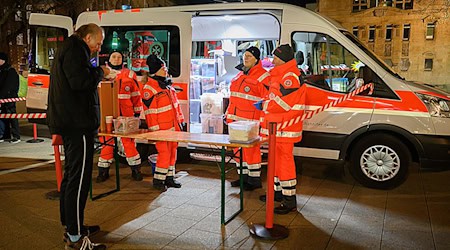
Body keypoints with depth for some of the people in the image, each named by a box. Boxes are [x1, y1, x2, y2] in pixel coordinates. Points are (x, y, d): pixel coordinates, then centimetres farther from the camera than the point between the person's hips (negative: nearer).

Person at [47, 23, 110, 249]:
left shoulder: (68, 49, 22)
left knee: (71, 174, 17)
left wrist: (96, 73, 14)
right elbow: (80, 81, -23)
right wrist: (100, 72, -8)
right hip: (78, 124, -11)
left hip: (69, 123, 11)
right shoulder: (75, 50, -11)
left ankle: (71, 226, 28)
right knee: (79, 178, -10)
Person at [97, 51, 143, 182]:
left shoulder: (129, 75, 8)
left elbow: (136, 95, 8)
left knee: (129, 141, 1)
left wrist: (137, 113, 6)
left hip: (126, 114, -1)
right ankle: (103, 170, 16)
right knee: (107, 142, 5)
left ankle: (136, 169, 12)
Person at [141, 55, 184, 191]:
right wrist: (154, 130, -16)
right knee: (164, 153, -8)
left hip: (173, 126, 8)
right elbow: (149, 111, -16)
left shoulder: (168, 85, 14)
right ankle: (158, 180, 7)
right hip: (162, 128, -8)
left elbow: (176, 103, 19)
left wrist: (180, 121, 16)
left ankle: (169, 177, 24)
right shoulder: (149, 88, -13)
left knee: (172, 152, 12)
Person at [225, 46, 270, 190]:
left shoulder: (262, 77, -9)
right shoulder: (240, 75, 18)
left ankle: (254, 180, 8)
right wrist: (229, 115, 20)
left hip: (251, 121, -8)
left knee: (251, 150, -5)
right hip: (236, 120, 8)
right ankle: (244, 176, 26)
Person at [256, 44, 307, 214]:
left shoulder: (290, 77, -17)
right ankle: (278, 191, 33)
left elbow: (281, 103, -23)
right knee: (276, 160, 19)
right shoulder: (279, 76, 19)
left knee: (284, 161, -7)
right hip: (275, 126, 11)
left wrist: (263, 105, -11)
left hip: (284, 129, -11)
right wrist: (265, 104, 6)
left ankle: (289, 201, 0)